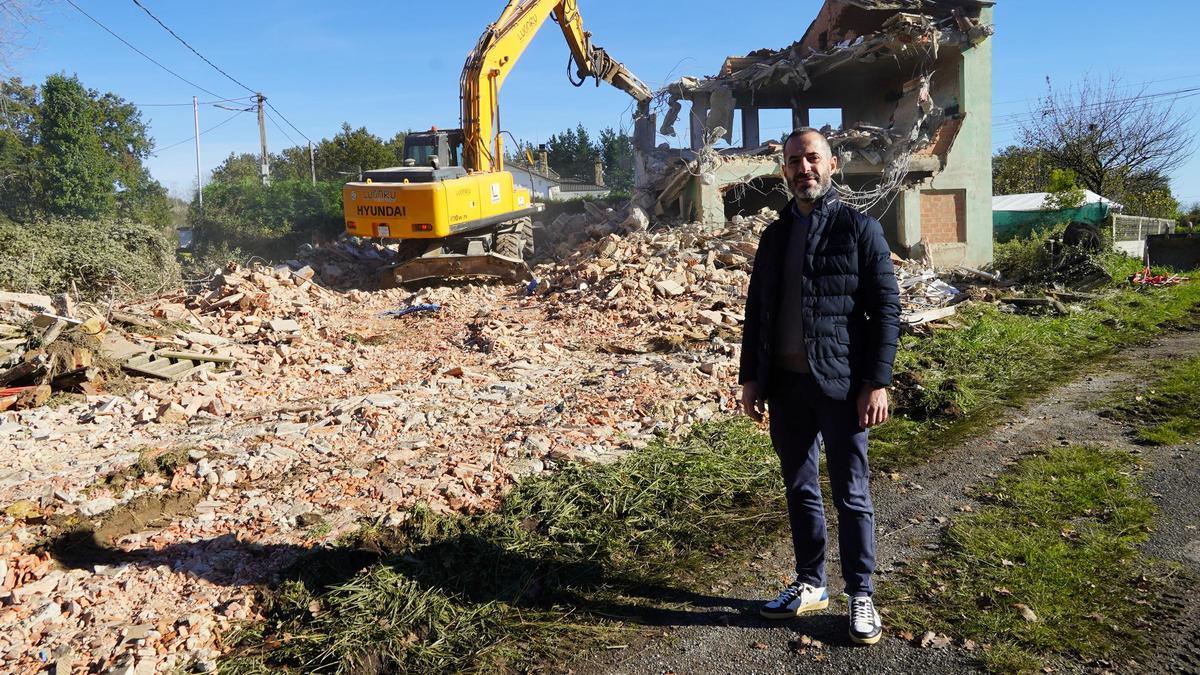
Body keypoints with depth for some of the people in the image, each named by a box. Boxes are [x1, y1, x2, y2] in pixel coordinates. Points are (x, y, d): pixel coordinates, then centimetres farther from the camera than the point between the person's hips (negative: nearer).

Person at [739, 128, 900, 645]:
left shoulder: (859, 228, -2)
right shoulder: (775, 235, 12)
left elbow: (886, 308, -6)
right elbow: (756, 310, 14)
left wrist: (878, 382, -12)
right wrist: (750, 378, 9)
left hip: (840, 384, -5)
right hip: (786, 383, 5)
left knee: (851, 495, 4)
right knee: (799, 490, 13)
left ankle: (860, 596, 19)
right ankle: (810, 585, 28)